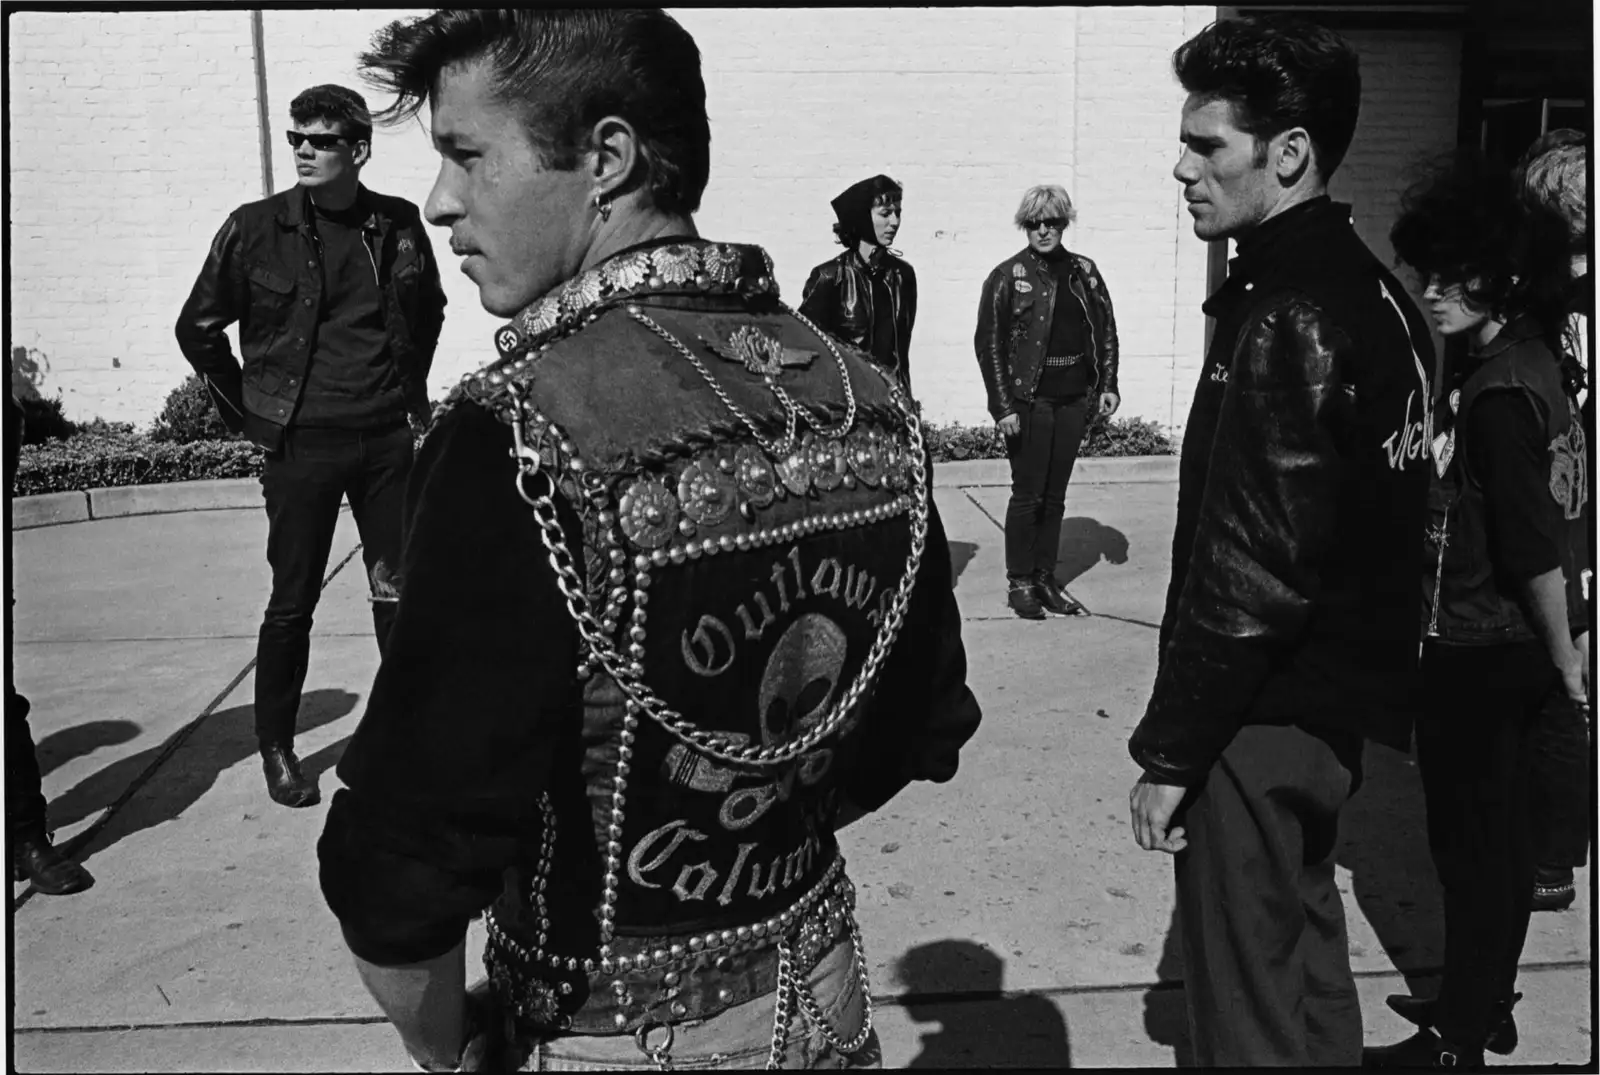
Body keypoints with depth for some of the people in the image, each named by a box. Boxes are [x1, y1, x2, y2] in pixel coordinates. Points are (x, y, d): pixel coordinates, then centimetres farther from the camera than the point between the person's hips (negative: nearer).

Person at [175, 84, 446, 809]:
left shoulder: (398, 224, 3)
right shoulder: (256, 228, -4)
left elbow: (429, 310, 20)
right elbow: (198, 328, 4)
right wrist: (249, 411, 3)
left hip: (387, 439, 2)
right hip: (301, 445, -2)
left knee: (399, 594, 7)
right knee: (292, 603, 5)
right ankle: (276, 748, 21)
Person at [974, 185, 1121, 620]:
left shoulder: (1084, 272, 8)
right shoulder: (1007, 277, -4)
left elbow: (1106, 330, 14)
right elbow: (988, 344, -7)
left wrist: (1107, 384, 4)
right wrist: (1003, 406, -13)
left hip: (1073, 400, 4)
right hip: (1029, 400, -4)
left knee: (1055, 496, 10)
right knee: (1028, 495, 1)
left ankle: (1046, 578, 19)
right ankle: (1019, 582, 11)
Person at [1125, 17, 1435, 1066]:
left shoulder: (1289, 320, -20)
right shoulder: (1371, 289, 8)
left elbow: (1251, 572, -23)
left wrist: (1170, 751, -15)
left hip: (1264, 719, -9)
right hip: (1339, 698, 10)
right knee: (1307, 959, 24)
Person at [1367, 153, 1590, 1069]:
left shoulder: (1497, 390, -21)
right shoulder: (1534, 360, 8)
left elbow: (1535, 548, -22)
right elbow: (1548, 533, 12)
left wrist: (1567, 662, -13)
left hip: (1477, 651, -9)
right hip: (1518, 646, 9)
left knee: (1471, 840, 3)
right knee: (1500, 830, 19)